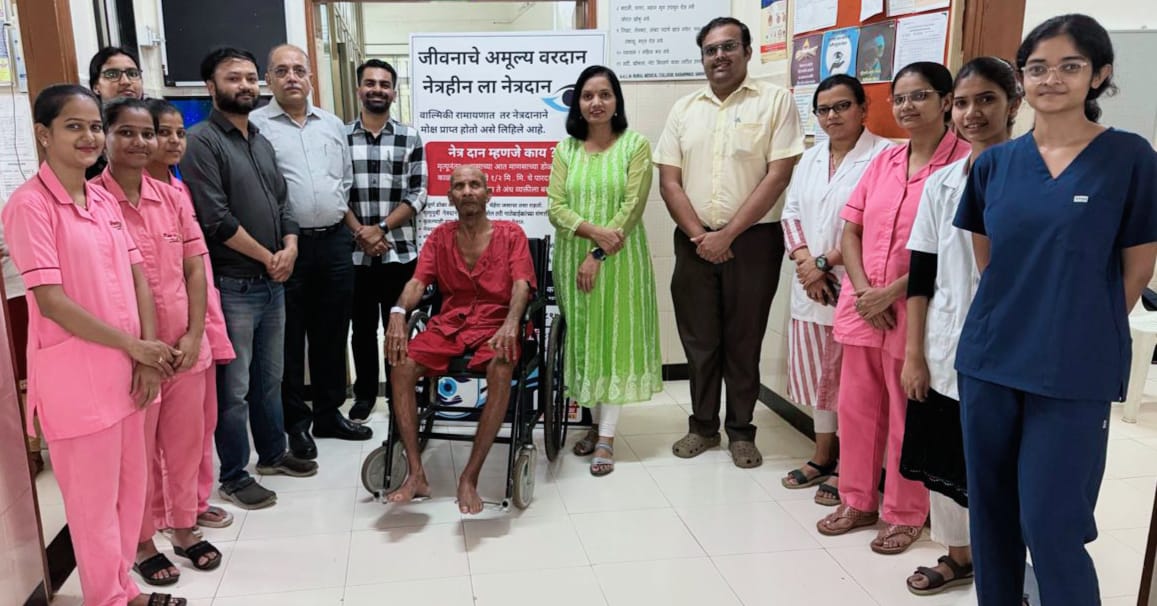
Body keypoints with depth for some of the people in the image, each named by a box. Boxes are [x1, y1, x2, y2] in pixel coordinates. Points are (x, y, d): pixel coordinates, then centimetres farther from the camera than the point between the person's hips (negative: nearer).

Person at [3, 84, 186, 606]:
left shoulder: (105, 200, 9)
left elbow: (136, 276, 8)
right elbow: (51, 301, -18)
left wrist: (147, 352, -3)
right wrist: (134, 346, -14)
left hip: (125, 366, 7)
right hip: (75, 372, -7)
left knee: (131, 486, 17)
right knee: (94, 497, 7)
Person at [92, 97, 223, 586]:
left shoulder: (171, 197, 4)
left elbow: (195, 268, 5)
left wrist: (194, 335, -4)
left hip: (186, 349, 5)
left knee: (185, 445, 16)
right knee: (139, 454, 10)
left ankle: (184, 529, 35)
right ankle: (142, 543, 29)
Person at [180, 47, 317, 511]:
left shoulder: (262, 142, 14)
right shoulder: (202, 141, -10)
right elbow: (216, 219, -18)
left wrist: (289, 248, -4)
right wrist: (267, 257, -10)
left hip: (273, 283, 7)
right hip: (232, 286, -7)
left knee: (269, 377, 18)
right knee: (233, 386, 2)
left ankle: (272, 453, 33)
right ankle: (233, 477, 14)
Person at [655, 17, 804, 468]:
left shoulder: (775, 100, -2)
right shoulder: (684, 109, 10)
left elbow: (778, 175, -9)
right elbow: (669, 181, 5)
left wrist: (728, 234, -12)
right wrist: (699, 235, -7)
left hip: (753, 240, -3)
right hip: (694, 241, 3)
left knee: (744, 340, 6)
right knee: (698, 338, 10)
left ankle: (741, 431, 21)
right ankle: (703, 426, 25)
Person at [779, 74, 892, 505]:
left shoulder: (883, 156, -10)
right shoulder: (810, 159, 15)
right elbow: (792, 213, 12)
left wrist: (825, 262, -14)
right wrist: (805, 261, -5)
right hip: (810, 287, 7)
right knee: (817, 372, 14)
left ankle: (847, 468, 14)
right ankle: (823, 457, 28)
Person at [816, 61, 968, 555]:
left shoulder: (964, 163, -9)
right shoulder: (883, 160, 10)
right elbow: (851, 229, 9)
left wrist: (891, 293, -15)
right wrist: (862, 291, -5)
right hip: (860, 308, 6)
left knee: (907, 420, 7)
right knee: (856, 409, 15)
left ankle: (905, 515, 26)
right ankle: (857, 501, 33)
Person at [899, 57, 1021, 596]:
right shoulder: (940, 184, 4)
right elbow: (921, 277, 3)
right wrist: (913, 355, 1)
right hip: (946, 350, 4)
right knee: (944, 459, 14)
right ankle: (958, 555, 35)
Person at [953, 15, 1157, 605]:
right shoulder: (994, 162, 5)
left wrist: (1085, 330, 5)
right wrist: (1013, 316, 7)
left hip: (1074, 373, -4)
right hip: (988, 361, 4)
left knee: (1050, 525, -1)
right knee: (989, 513, 14)